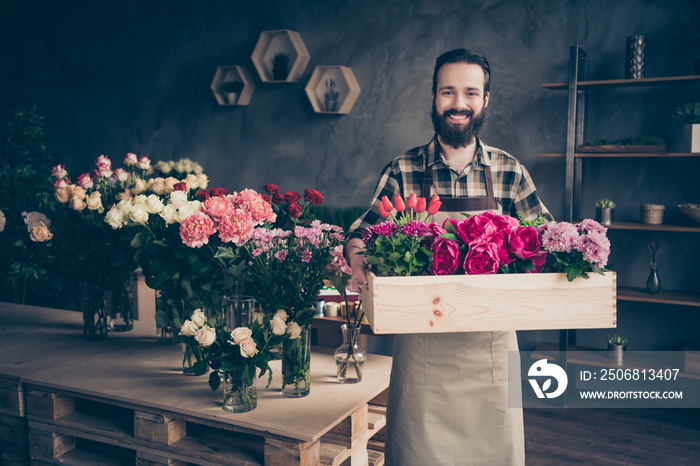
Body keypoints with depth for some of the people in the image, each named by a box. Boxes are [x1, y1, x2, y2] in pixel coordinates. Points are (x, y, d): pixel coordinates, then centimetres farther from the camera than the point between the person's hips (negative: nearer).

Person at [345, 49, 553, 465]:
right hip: (422, 347, -1)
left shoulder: (509, 171, 3)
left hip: (492, 343, 2)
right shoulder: (402, 171, -2)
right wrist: (356, 255, -23)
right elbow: (362, 233, -1)